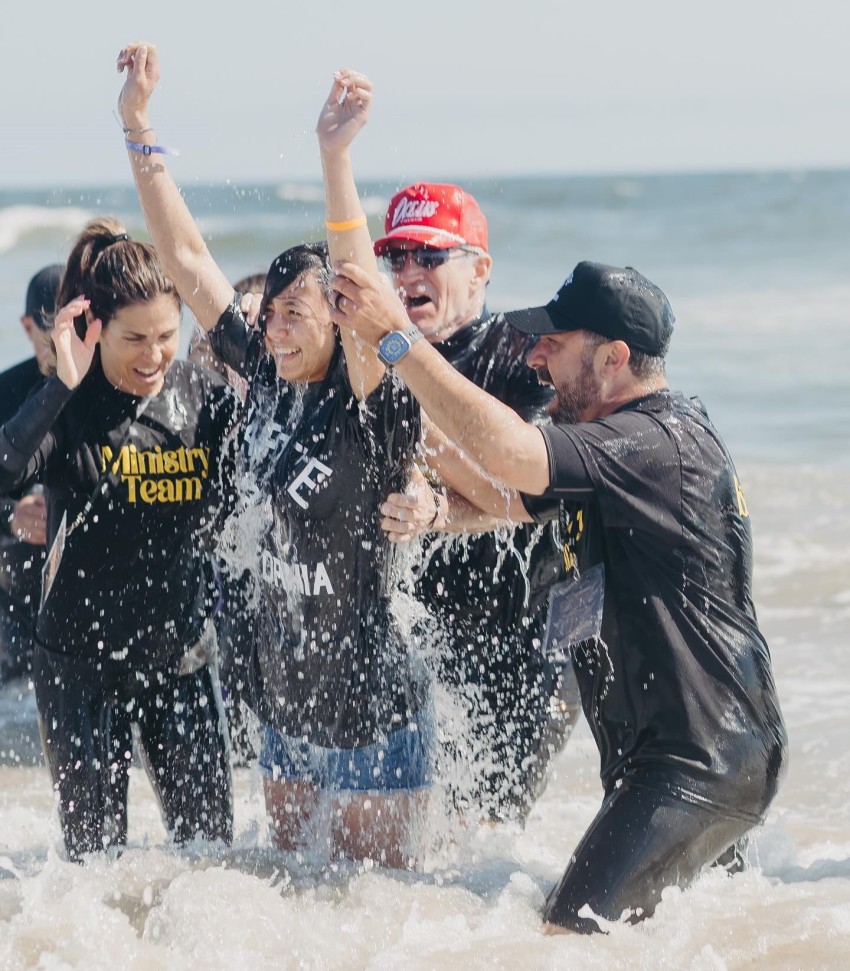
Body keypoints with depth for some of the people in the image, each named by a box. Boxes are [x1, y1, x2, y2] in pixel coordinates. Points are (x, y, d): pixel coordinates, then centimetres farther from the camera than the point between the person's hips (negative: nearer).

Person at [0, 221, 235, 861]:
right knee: (96, 854, 4)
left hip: (181, 656, 3)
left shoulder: (208, 399, -2)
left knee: (210, 845, 4)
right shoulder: (71, 407, -12)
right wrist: (62, 384, -33)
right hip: (82, 659, -3)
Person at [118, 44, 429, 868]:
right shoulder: (267, 382, 2)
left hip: (370, 711, -7)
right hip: (284, 702, 7)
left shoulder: (375, 410, -16)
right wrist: (137, 123, 0)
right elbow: (185, 258, 4)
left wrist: (336, 157, -46)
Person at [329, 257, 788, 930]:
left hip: (705, 759, -11)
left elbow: (507, 452, -30)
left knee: (574, 932, -19)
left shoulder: (662, 442, -18)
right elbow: (511, 496, 23)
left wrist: (397, 338, -25)